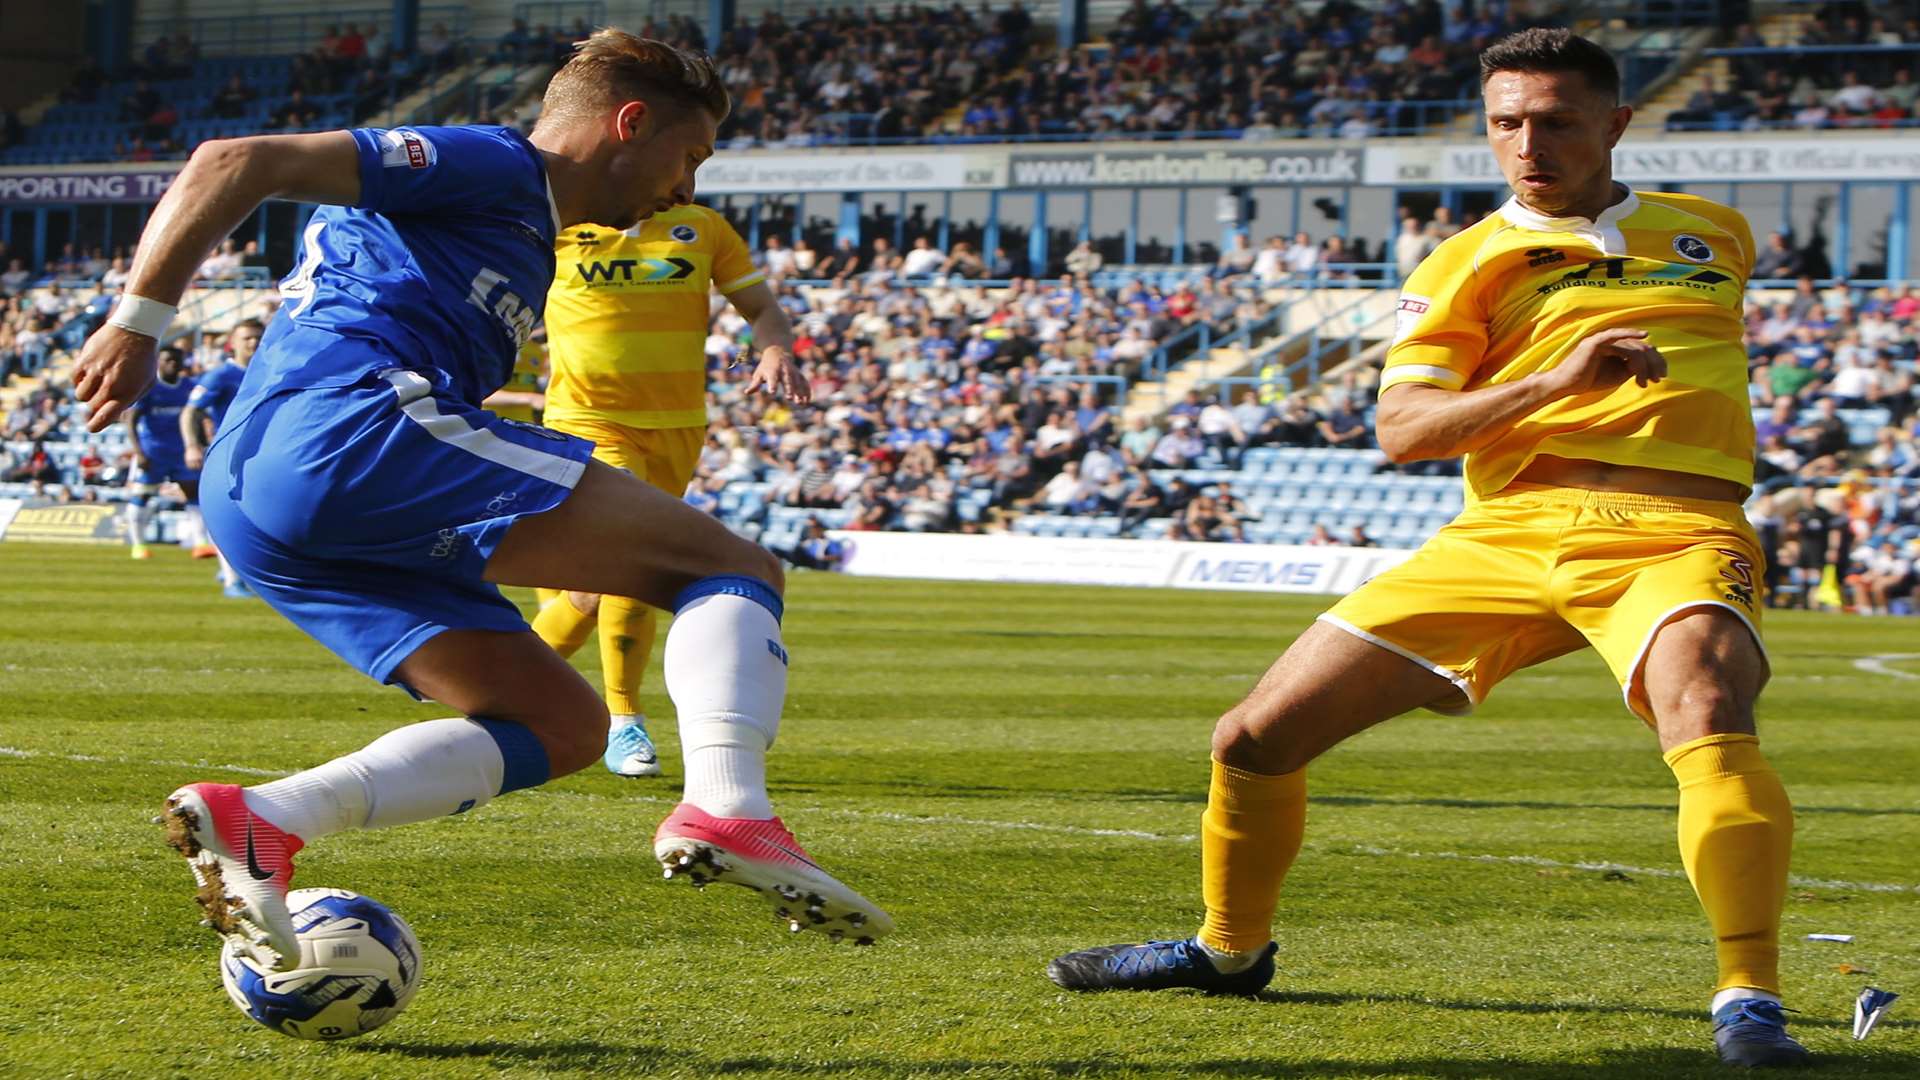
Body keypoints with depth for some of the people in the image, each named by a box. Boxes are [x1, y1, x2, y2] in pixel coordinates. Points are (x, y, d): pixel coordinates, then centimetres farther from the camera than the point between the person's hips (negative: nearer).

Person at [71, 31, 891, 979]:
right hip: (347, 423, -10)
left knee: (560, 725, 8)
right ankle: (724, 809, -31)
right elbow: (236, 163, -5)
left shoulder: (526, 255, 33)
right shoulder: (489, 166, 4)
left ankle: (258, 821, -8)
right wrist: (137, 323, -11)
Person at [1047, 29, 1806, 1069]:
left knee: (1704, 710, -38)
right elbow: (1401, 426, -5)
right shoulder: (1468, 261, 11)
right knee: (1254, 738, 2)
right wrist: (1552, 382, -19)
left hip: (1674, 535, -2)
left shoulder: (1714, 233, 17)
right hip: (1506, 535, 2)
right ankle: (1229, 947, 30)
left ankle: (1748, 999, -37)